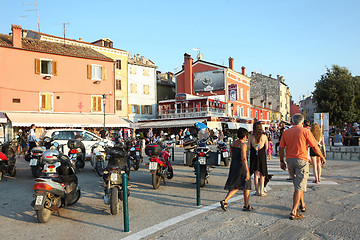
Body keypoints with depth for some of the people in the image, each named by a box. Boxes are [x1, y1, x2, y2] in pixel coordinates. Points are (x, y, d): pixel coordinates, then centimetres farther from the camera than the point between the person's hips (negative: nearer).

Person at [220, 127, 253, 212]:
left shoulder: (233, 143, 8)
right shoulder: (243, 145, -16)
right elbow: (244, 159, -22)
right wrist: (247, 171, -22)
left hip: (233, 166, 7)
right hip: (241, 167, -7)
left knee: (235, 187, 14)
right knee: (246, 186, 11)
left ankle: (225, 201, -3)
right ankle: (246, 206, 20)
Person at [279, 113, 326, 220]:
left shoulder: (286, 132, 7)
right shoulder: (305, 131, -5)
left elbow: (281, 148, 5)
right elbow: (315, 147, -3)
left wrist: (282, 161, 14)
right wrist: (322, 157, 11)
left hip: (290, 160, 5)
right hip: (301, 160, -5)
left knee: (297, 184, 22)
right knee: (299, 186, -4)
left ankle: (302, 205, 36)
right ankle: (294, 212, -8)